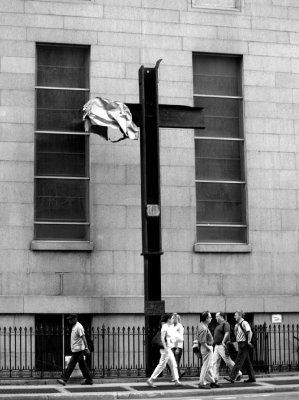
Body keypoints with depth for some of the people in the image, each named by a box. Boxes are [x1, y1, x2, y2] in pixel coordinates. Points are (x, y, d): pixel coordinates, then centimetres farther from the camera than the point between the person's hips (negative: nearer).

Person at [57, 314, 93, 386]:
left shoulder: (78, 327, -15)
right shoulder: (74, 326, 15)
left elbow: (83, 338, -20)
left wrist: (86, 348, -24)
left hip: (77, 350, -10)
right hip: (76, 349, 10)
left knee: (71, 365, -7)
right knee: (82, 365, 10)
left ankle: (64, 379, -4)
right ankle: (89, 380, 13)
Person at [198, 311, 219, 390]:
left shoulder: (202, 325, 8)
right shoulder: (204, 328, -24)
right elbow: (202, 341, -26)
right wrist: (208, 347, -16)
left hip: (208, 348, 10)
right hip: (207, 348, -10)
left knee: (209, 366, 18)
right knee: (206, 366, -3)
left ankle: (212, 381, 29)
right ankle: (202, 383, 2)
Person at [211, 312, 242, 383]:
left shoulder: (225, 324, -10)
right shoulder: (218, 325, 19)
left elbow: (227, 333, -21)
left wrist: (223, 342, -27)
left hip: (222, 346, -10)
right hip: (217, 346, 10)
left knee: (228, 361, -3)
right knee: (214, 362, 1)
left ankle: (238, 374, 10)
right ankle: (215, 378, -1)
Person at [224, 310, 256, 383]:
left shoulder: (244, 323, -13)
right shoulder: (237, 324, 15)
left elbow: (250, 332, -23)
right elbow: (236, 334, 28)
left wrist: (248, 341, -22)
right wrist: (235, 328, 12)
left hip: (244, 344, -10)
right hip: (240, 344, 10)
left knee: (238, 362, -10)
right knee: (247, 362, 12)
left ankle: (232, 377, -13)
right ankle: (252, 378, 17)